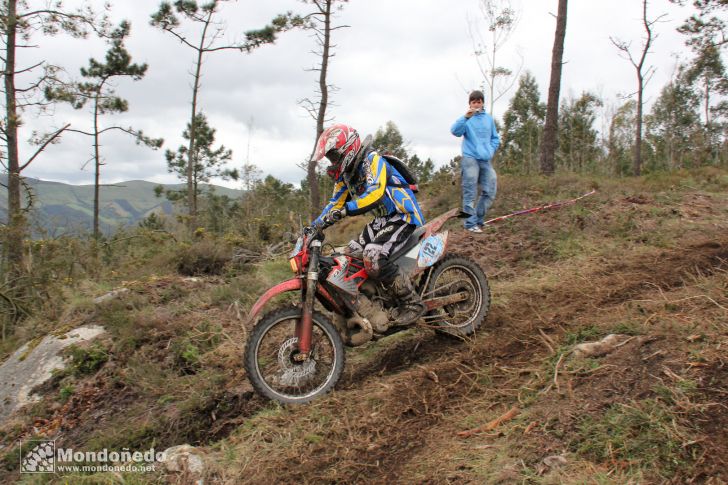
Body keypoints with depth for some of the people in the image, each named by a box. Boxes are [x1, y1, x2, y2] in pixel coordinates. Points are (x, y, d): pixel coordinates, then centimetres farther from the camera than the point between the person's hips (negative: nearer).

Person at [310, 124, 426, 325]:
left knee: (373, 257, -28)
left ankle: (413, 303, -18)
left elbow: (375, 194, -35)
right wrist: (314, 226, 3)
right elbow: (336, 202, 14)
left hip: (403, 216, -10)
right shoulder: (345, 173, 9)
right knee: (350, 254, 5)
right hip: (382, 219, 10)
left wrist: (345, 210, -43)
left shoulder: (372, 159, -19)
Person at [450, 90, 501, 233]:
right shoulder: (466, 119, 1)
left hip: (486, 160, 5)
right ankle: (471, 223, 0)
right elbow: (455, 131, -16)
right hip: (470, 158, -5)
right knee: (470, 193, -5)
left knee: (490, 191, 2)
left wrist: (491, 150, 4)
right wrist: (466, 117, -27)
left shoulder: (489, 118, 14)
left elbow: (495, 138, 21)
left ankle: (478, 219, 15)